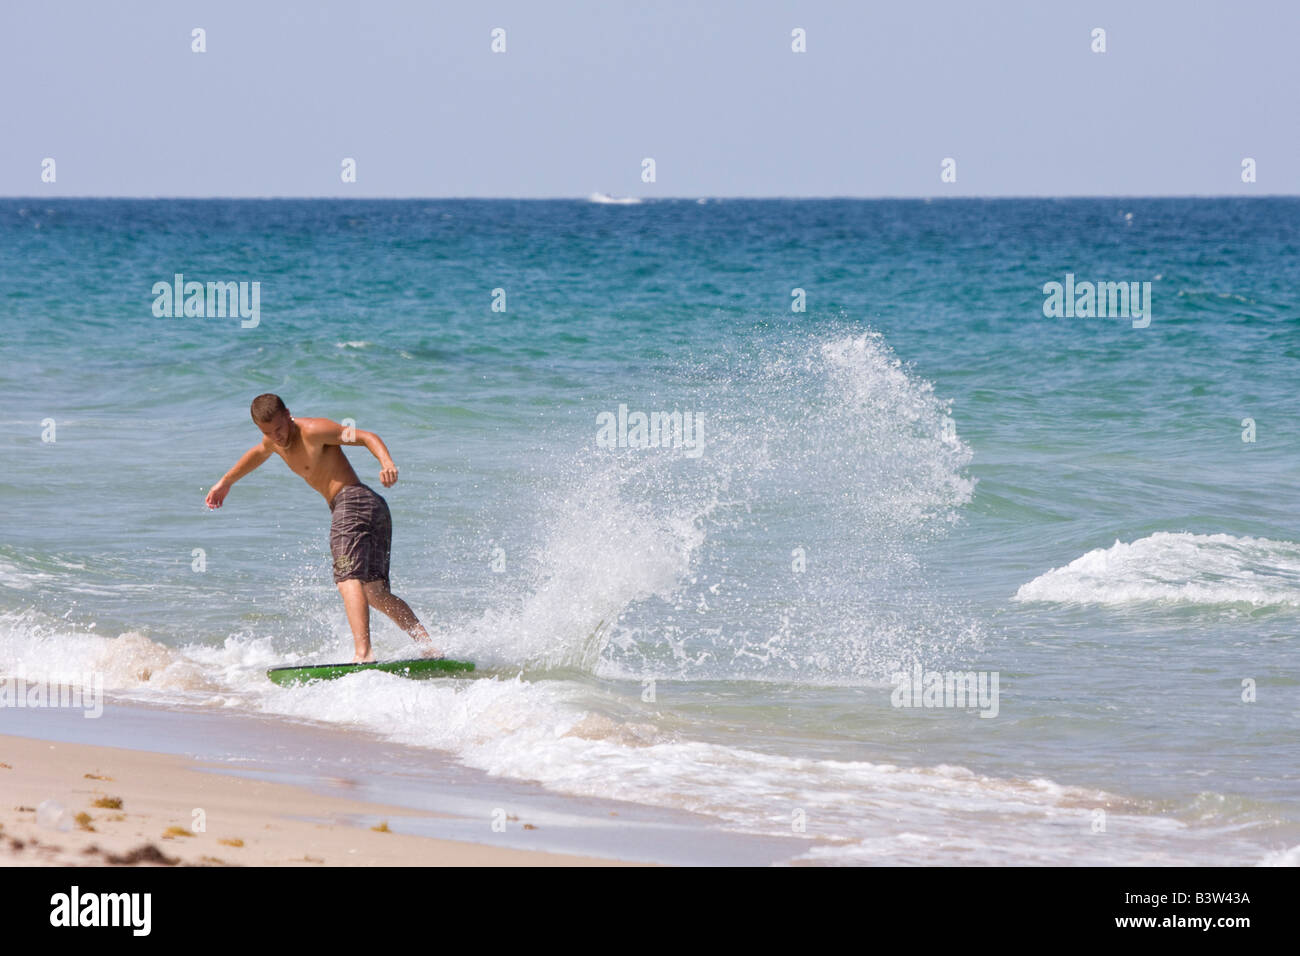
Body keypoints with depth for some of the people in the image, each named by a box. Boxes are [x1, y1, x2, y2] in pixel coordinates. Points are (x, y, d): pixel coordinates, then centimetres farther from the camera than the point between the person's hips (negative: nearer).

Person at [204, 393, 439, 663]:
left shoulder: (313, 431, -10)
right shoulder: (274, 442, 16)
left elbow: (368, 437, -14)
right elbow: (259, 453, 41)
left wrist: (386, 462, -33)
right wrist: (226, 482, 52)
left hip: (352, 500, -9)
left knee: (349, 580, -23)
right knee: (375, 594, 7)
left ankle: (363, 653, -37)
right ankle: (428, 647, 3)